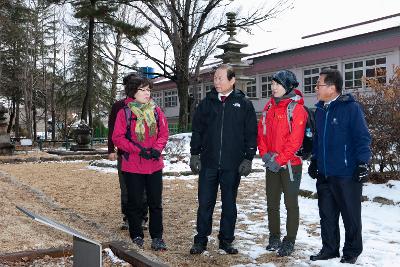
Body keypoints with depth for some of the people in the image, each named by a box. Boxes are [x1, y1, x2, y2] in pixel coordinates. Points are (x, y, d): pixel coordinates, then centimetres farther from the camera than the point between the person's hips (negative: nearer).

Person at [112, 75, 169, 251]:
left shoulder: (156, 111, 5)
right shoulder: (124, 113, -4)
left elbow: (163, 134, 6)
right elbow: (118, 138, -7)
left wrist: (157, 149, -13)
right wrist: (138, 150, -16)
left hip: (154, 165, 3)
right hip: (133, 166, -2)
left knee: (156, 203, 7)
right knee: (135, 203, 8)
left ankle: (157, 237, 19)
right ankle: (137, 236, 23)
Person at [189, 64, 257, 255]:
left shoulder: (244, 104, 2)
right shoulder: (207, 102, 7)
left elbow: (251, 133, 1)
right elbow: (197, 130, 8)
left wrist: (248, 158, -4)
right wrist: (194, 154, 2)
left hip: (233, 165, -1)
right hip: (208, 163, 1)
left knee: (229, 204, 10)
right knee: (205, 203, 5)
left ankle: (226, 240, 23)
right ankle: (201, 240, 17)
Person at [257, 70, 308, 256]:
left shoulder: (297, 109, -11)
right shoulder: (269, 107, 10)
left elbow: (295, 140, -17)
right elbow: (261, 131, 10)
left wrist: (279, 160, -17)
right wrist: (265, 154, -4)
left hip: (290, 164, -6)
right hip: (271, 164, 6)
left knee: (291, 204, 4)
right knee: (272, 203, 13)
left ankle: (289, 241, 15)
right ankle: (274, 237, 26)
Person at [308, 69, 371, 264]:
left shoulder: (351, 108, -11)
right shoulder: (320, 110, 11)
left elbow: (362, 137, -12)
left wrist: (362, 163, -15)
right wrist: (314, 160, 20)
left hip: (347, 174, -7)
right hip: (324, 174, 7)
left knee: (351, 216, 7)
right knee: (327, 215, 14)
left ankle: (352, 252, 23)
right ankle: (329, 249, 28)